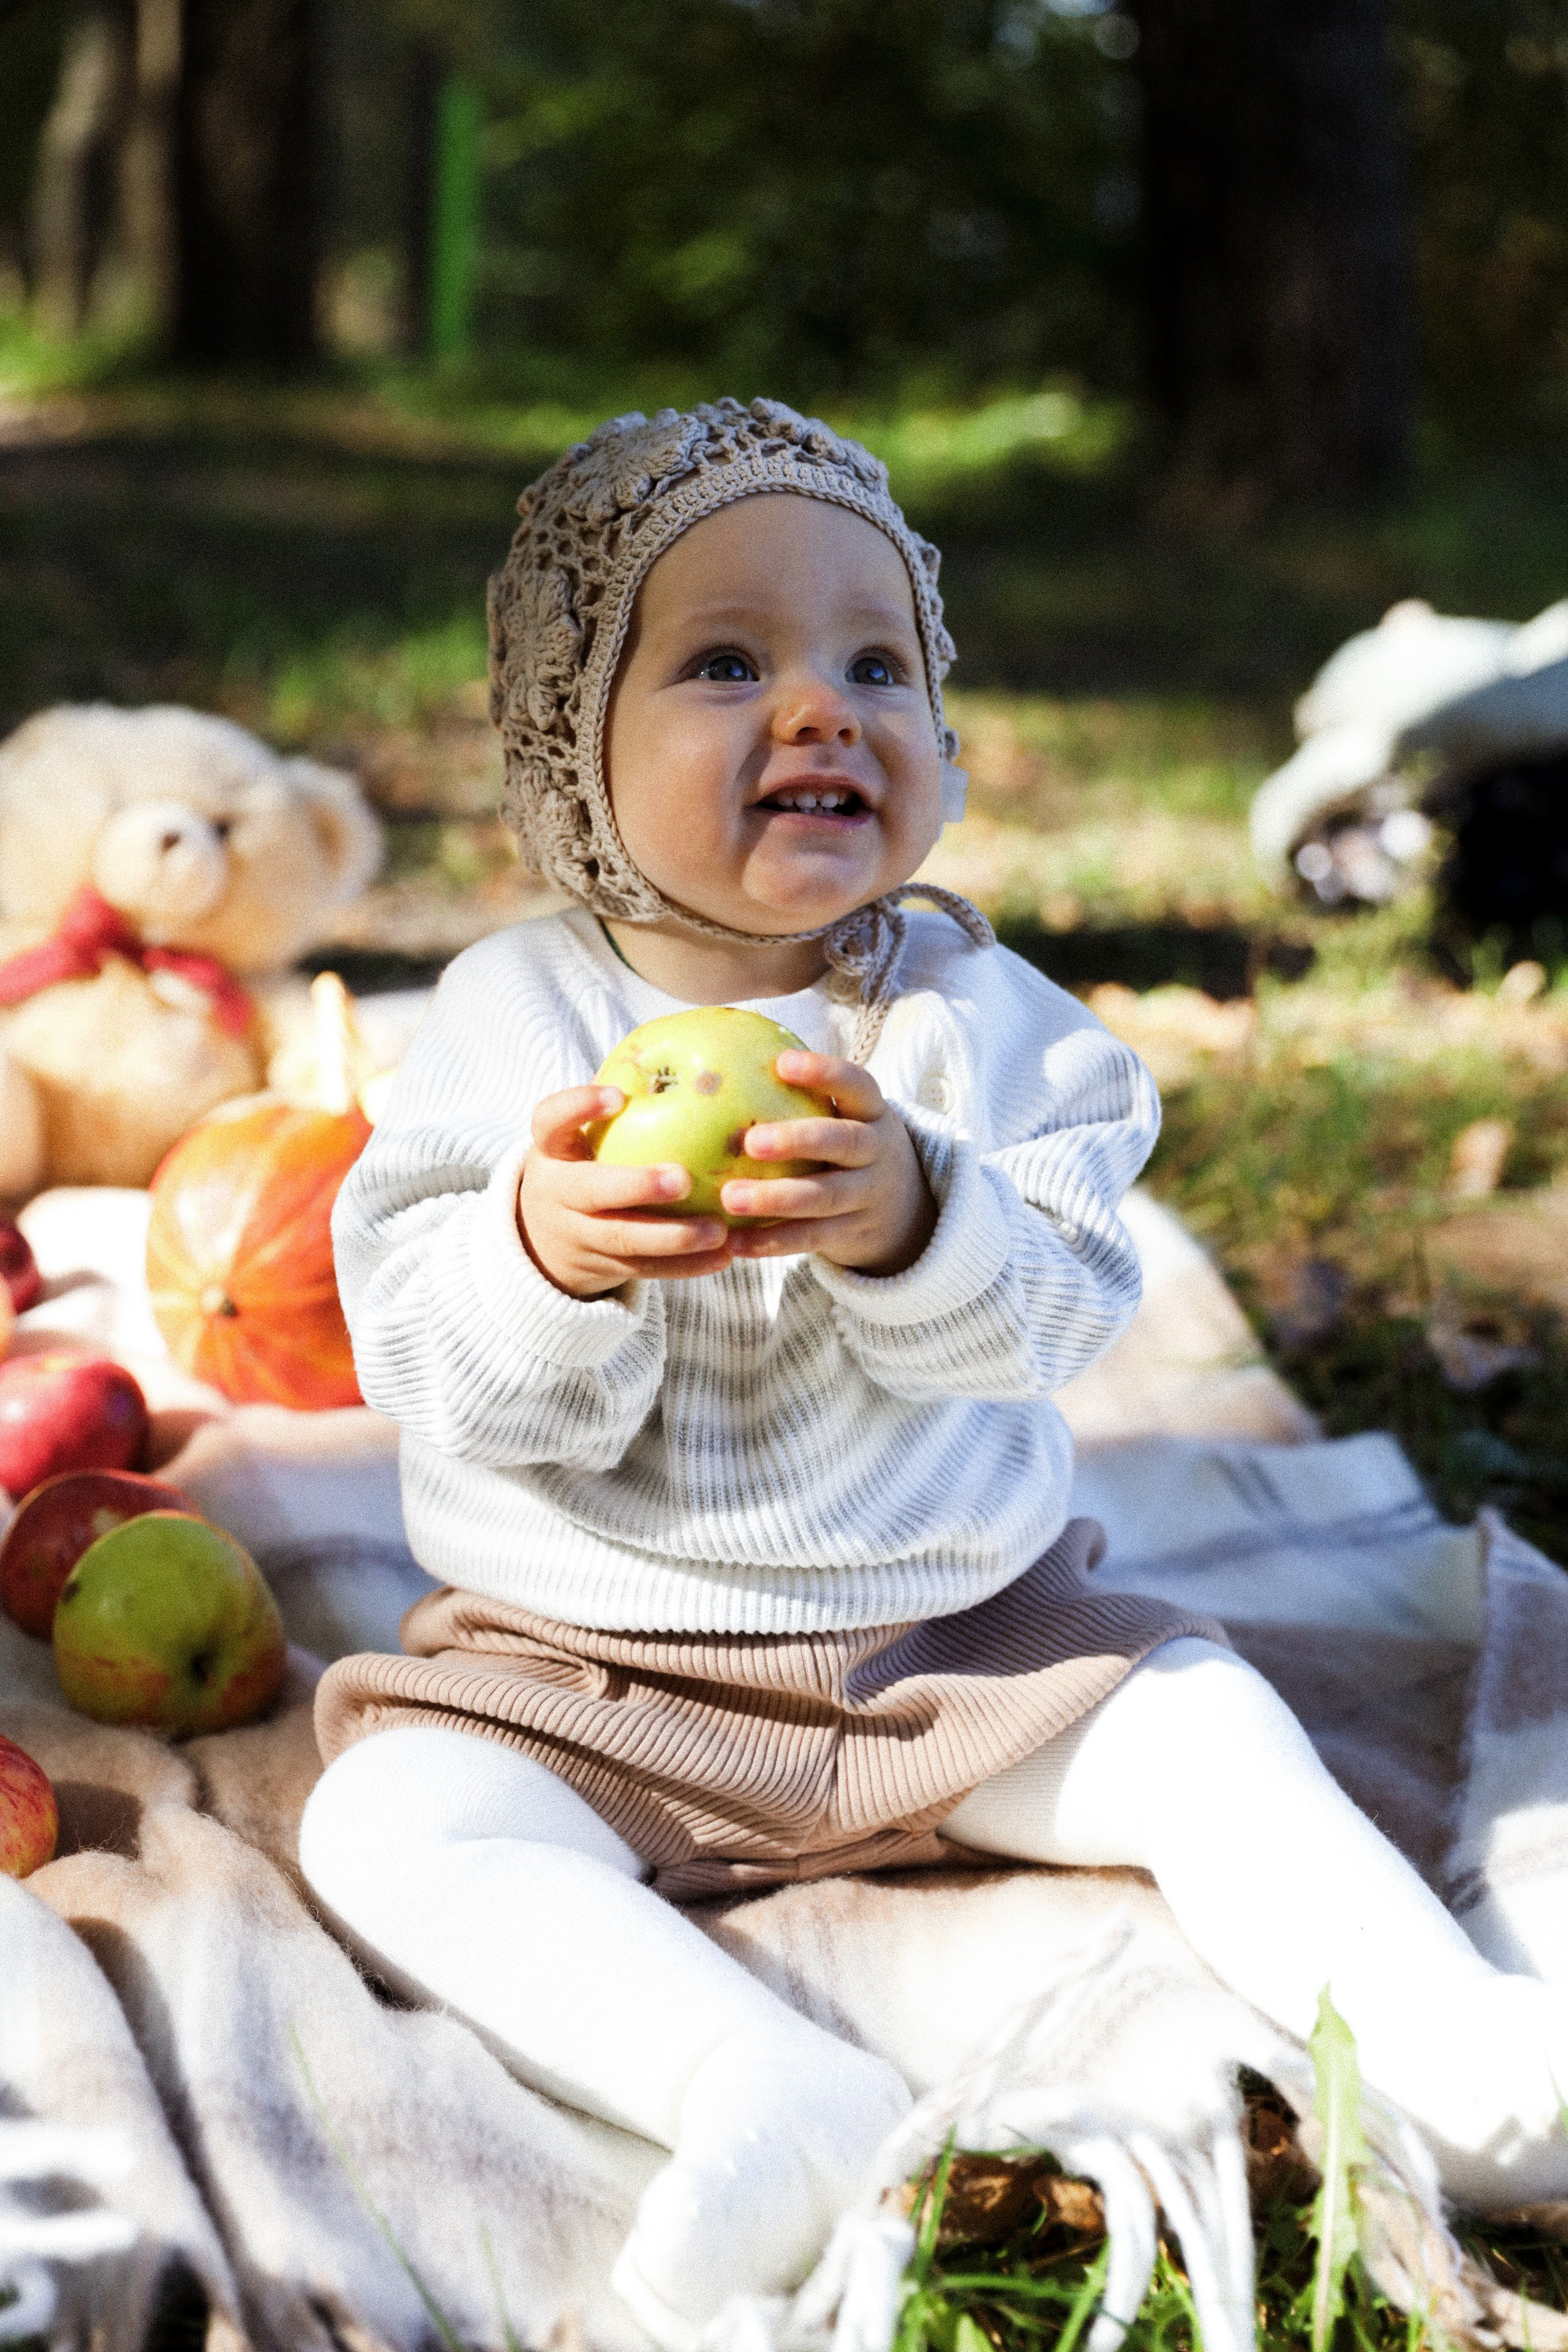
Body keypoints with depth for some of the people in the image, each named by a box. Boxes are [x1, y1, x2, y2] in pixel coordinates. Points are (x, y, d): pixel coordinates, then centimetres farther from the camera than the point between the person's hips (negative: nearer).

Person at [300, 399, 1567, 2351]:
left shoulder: (974, 1014, -4)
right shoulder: (508, 1019, -7)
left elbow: (1043, 1315, -15)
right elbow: (434, 1375, -13)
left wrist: (906, 1219, -36)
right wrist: (544, 1255, -35)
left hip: (960, 1632, 2)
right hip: (588, 1663, -1)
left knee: (1203, 1721, -13)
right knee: (391, 1822, -24)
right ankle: (763, 2092, -42)